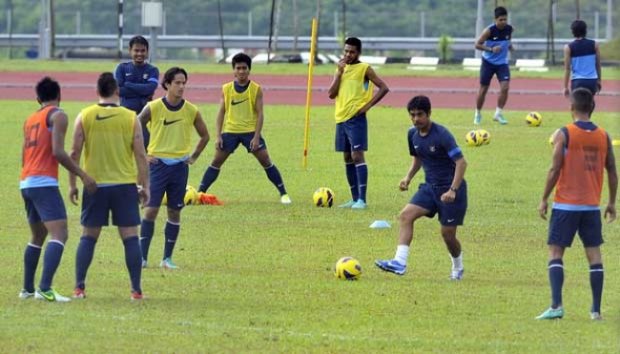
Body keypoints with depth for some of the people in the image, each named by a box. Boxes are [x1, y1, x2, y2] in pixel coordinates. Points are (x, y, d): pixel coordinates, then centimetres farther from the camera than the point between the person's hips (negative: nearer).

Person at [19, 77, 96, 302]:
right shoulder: (57, 115, -4)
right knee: (59, 234, -15)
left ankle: (27, 289, 26)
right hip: (44, 182, -8)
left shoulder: (31, 119, 20)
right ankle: (45, 289, -29)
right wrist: (82, 175, -14)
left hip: (25, 182, 8)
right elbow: (58, 151, -16)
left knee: (38, 236, 23)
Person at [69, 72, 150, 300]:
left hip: (95, 185, 1)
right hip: (125, 184, -1)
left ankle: (79, 288, 6)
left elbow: (75, 153, -1)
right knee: (130, 237, 3)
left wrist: (72, 184, 8)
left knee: (88, 237, 10)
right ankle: (136, 290, 0)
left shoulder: (84, 117, -1)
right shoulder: (130, 118, -2)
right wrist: (145, 186, 6)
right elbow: (140, 155, -2)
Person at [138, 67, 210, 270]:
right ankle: (142, 256, -4)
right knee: (151, 209, -8)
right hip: (157, 164, -2)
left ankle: (167, 258, 10)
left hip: (180, 166, 2)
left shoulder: (191, 111, 0)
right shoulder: (153, 108, -7)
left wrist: (194, 157, 8)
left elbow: (205, 135, 15)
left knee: (175, 212, 4)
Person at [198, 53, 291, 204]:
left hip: (250, 131, -2)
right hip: (230, 131, 2)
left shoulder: (256, 89, -3)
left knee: (265, 160, -7)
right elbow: (221, 112, 5)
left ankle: (283, 193, 0)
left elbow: (260, 114, -5)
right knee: (216, 161, 0)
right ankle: (199, 193, 6)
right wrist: (218, 136, -3)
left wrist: (256, 136, -14)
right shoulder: (226, 89, 2)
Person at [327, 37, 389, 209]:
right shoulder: (341, 68, 14)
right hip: (341, 118, 7)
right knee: (348, 158, 10)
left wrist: (368, 105, -14)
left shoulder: (364, 69, -3)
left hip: (356, 118, -7)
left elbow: (383, 88, -9)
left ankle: (362, 199, -17)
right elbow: (331, 94, 5)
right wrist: (339, 72, -3)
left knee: (357, 156, -14)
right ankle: (355, 198, 17)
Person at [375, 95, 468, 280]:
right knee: (406, 215, -16)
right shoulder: (413, 134, 2)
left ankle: (458, 268, 27)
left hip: (451, 188, -6)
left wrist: (453, 190, -27)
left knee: (448, 233, -1)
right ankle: (400, 262, -22)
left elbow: (461, 162, -20)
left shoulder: (441, 135, -19)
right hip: (430, 187, 6)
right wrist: (408, 177, 3)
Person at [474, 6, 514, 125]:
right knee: (483, 89, 5)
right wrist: (491, 49, -27)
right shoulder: (489, 31, -18)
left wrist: (510, 46, -6)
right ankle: (478, 114, 23)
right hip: (488, 62, -3)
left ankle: (498, 113, -2)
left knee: (505, 87, -15)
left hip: (502, 63, 3)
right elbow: (477, 45, -14)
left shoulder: (509, 29, -6)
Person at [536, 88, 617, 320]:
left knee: (555, 253, 0)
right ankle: (596, 309, 8)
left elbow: (555, 169, -11)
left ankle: (556, 306, -12)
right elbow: (612, 171, 7)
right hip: (592, 206, 4)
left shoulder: (564, 135, -8)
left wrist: (544, 199, -3)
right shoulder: (603, 136, 4)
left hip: (566, 205, -4)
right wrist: (612, 202, 17)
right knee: (594, 255, 8)